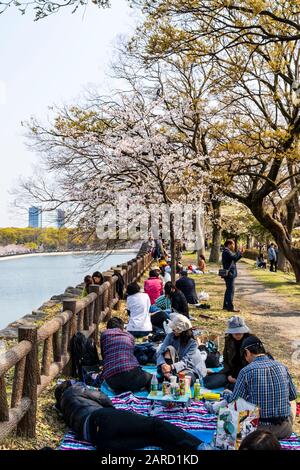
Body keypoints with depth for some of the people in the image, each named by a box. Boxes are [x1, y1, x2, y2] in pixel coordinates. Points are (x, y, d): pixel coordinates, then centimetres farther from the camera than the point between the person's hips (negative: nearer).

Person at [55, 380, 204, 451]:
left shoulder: (64, 410, 38)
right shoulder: (72, 390, 23)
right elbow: (105, 401, 24)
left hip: (92, 435, 5)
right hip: (99, 418, -5)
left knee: (152, 437, -9)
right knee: (154, 423, -15)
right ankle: (198, 446, -32)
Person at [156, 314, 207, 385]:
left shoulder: (192, 343, -16)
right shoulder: (170, 336, -8)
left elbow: (186, 361, -24)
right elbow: (161, 352, -14)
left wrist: (172, 367, -42)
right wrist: (162, 363, -36)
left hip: (187, 368, -3)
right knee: (170, 348, -23)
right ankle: (167, 376, -32)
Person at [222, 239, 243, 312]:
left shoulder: (227, 251, 18)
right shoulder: (226, 251, -14)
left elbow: (234, 259, 22)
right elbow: (234, 257, -29)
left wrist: (240, 254, 11)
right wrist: (239, 252, -15)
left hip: (230, 274, 11)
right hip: (230, 274, -11)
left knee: (228, 290, 16)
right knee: (231, 290, -9)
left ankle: (225, 306, 23)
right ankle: (230, 307, -8)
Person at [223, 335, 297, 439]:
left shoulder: (246, 371, -14)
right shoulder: (282, 367, -2)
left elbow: (235, 401, -6)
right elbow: (293, 396, 10)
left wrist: (226, 393, 15)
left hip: (259, 428, -3)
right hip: (284, 430, 4)